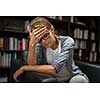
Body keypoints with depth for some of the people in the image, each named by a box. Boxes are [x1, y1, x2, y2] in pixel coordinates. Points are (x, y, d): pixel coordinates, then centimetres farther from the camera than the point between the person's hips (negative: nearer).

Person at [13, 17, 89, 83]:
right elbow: (32, 66, -25)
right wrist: (31, 44, -38)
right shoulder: (40, 45, -13)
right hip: (54, 78, 3)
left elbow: (54, 69, -32)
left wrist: (25, 68, -26)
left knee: (78, 80, -36)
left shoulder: (67, 41, -24)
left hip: (73, 77, -3)